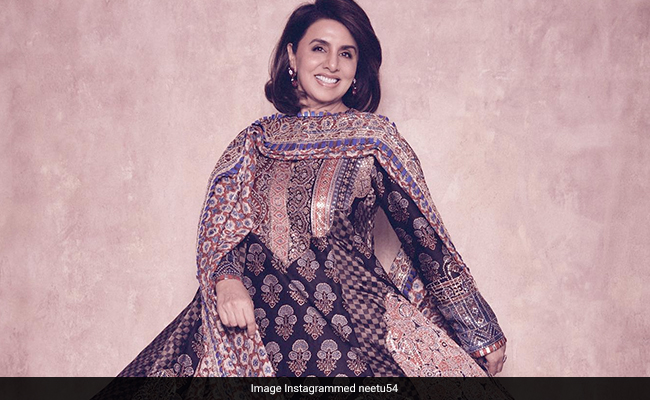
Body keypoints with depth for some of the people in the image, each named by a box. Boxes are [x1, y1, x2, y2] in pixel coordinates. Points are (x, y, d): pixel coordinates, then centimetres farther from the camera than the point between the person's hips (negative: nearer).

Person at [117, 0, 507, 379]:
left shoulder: (374, 137, 2)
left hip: (353, 321, -1)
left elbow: (424, 233, 3)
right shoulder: (257, 139, 9)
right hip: (256, 322, 2)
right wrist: (227, 278, -17)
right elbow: (221, 218, 5)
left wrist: (482, 333, 5)